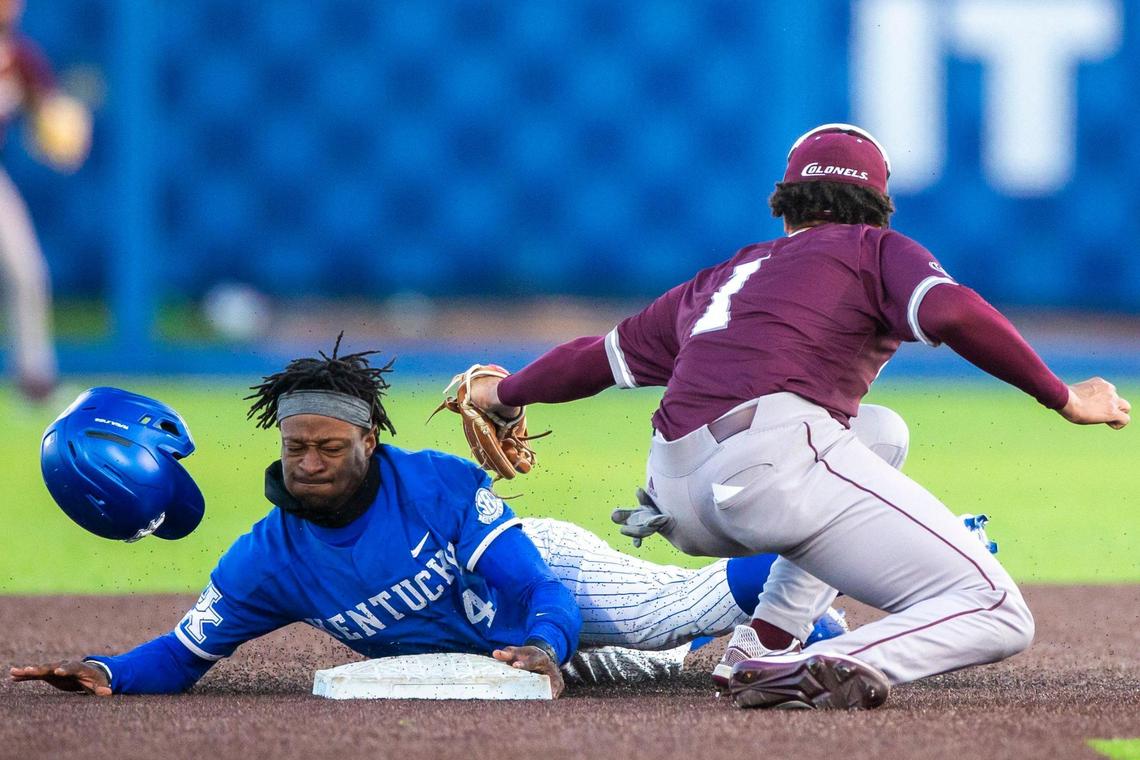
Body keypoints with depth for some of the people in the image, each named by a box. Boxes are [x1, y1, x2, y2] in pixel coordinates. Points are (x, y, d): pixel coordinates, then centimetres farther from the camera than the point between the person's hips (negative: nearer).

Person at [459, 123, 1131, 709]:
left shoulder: (717, 281, 31)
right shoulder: (874, 249, 16)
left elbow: (600, 356, 41)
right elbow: (952, 313, -5)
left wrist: (506, 393, 58)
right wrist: (1063, 398, -1)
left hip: (682, 513, 7)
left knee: (870, 439, 37)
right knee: (998, 616, -8)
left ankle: (765, 645, 21)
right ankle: (819, 672, -34)